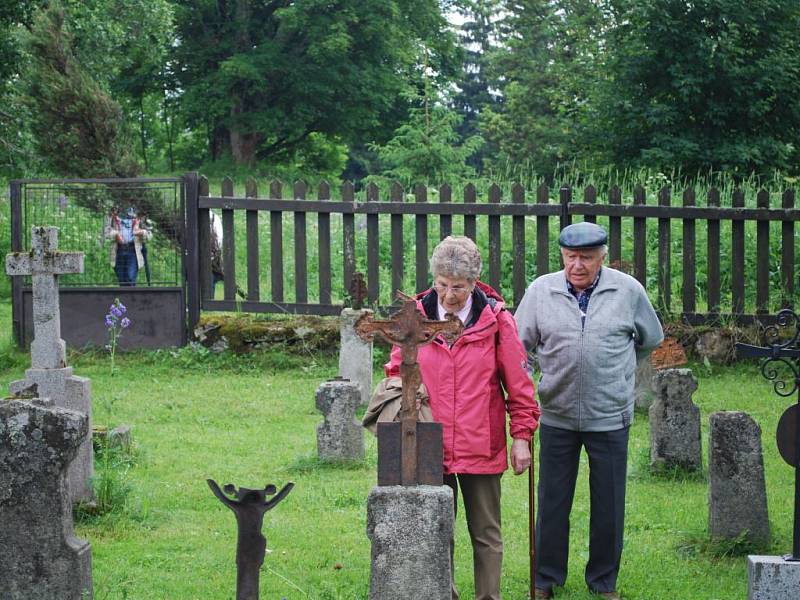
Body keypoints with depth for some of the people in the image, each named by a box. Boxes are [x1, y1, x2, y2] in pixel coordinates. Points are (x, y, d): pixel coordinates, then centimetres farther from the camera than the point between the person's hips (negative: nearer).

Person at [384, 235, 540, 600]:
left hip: (481, 446, -1)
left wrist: (522, 436, 0)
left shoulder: (495, 319, -5)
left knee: (486, 533, 8)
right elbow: (397, 371, 14)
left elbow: (518, 382, 1)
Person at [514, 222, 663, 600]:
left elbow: (650, 339, 14)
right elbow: (518, 345, 5)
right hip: (557, 416, 1)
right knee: (552, 502, 8)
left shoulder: (628, 291, -2)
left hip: (610, 417, 0)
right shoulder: (541, 291, -1)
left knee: (608, 505, 7)